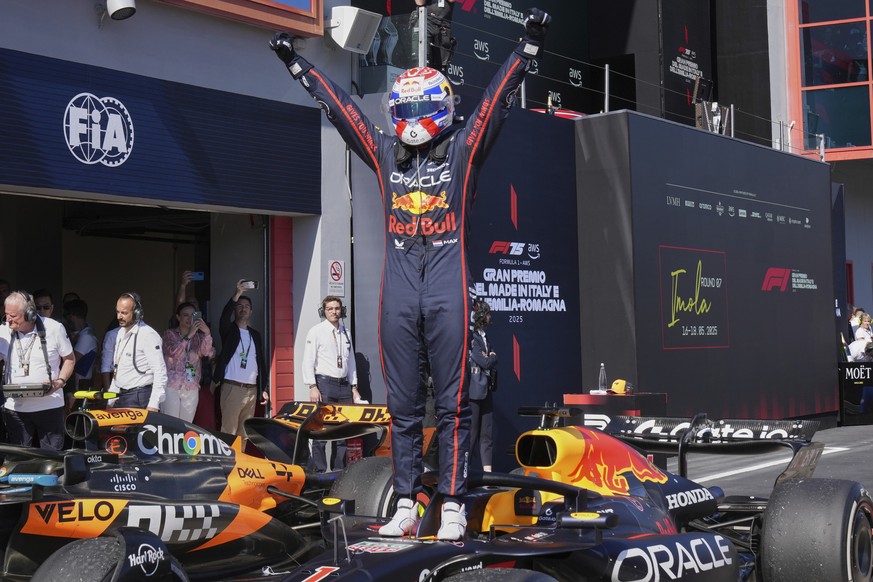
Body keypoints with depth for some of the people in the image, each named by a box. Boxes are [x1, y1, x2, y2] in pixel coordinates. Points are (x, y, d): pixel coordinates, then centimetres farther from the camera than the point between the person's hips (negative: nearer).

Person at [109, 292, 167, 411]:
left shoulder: (148, 334, -12)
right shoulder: (121, 332, 16)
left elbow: (160, 373, -17)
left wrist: (153, 406, -21)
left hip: (139, 400, -8)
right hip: (121, 397, 8)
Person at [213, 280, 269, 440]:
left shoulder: (255, 334, 18)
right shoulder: (229, 330, 5)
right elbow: (224, 317, -18)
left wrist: (263, 389, 13)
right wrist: (236, 295, -28)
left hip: (252, 390, 5)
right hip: (232, 388, -5)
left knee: (246, 432, 6)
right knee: (228, 430, -10)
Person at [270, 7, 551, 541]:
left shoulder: (464, 149, 7)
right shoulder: (385, 153, 15)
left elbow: (499, 98, 1)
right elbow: (339, 106, 20)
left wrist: (530, 46, -6)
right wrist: (297, 64, 23)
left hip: (448, 293, -3)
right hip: (398, 292, 4)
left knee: (452, 403, -2)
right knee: (403, 405, 7)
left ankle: (453, 506, 2)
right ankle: (406, 504, 13)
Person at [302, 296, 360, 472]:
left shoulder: (345, 332, 16)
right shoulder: (316, 332, 0)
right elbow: (308, 361, -5)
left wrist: (354, 388, 15)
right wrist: (313, 387, -13)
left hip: (344, 386, 5)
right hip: (324, 384, -5)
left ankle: (339, 470, 12)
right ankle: (320, 470, -4)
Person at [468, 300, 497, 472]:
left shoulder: (483, 336, 16)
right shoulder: (471, 337, -11)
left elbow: (492, 364, 14)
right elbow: (484, 362, -15)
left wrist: (490, 359, -8)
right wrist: (493, 356, 5)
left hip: (486, 390, 9)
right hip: (473, 392, -9)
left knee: (487, 432, 8)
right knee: (471, 433, -6)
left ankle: (487, 470, 12)